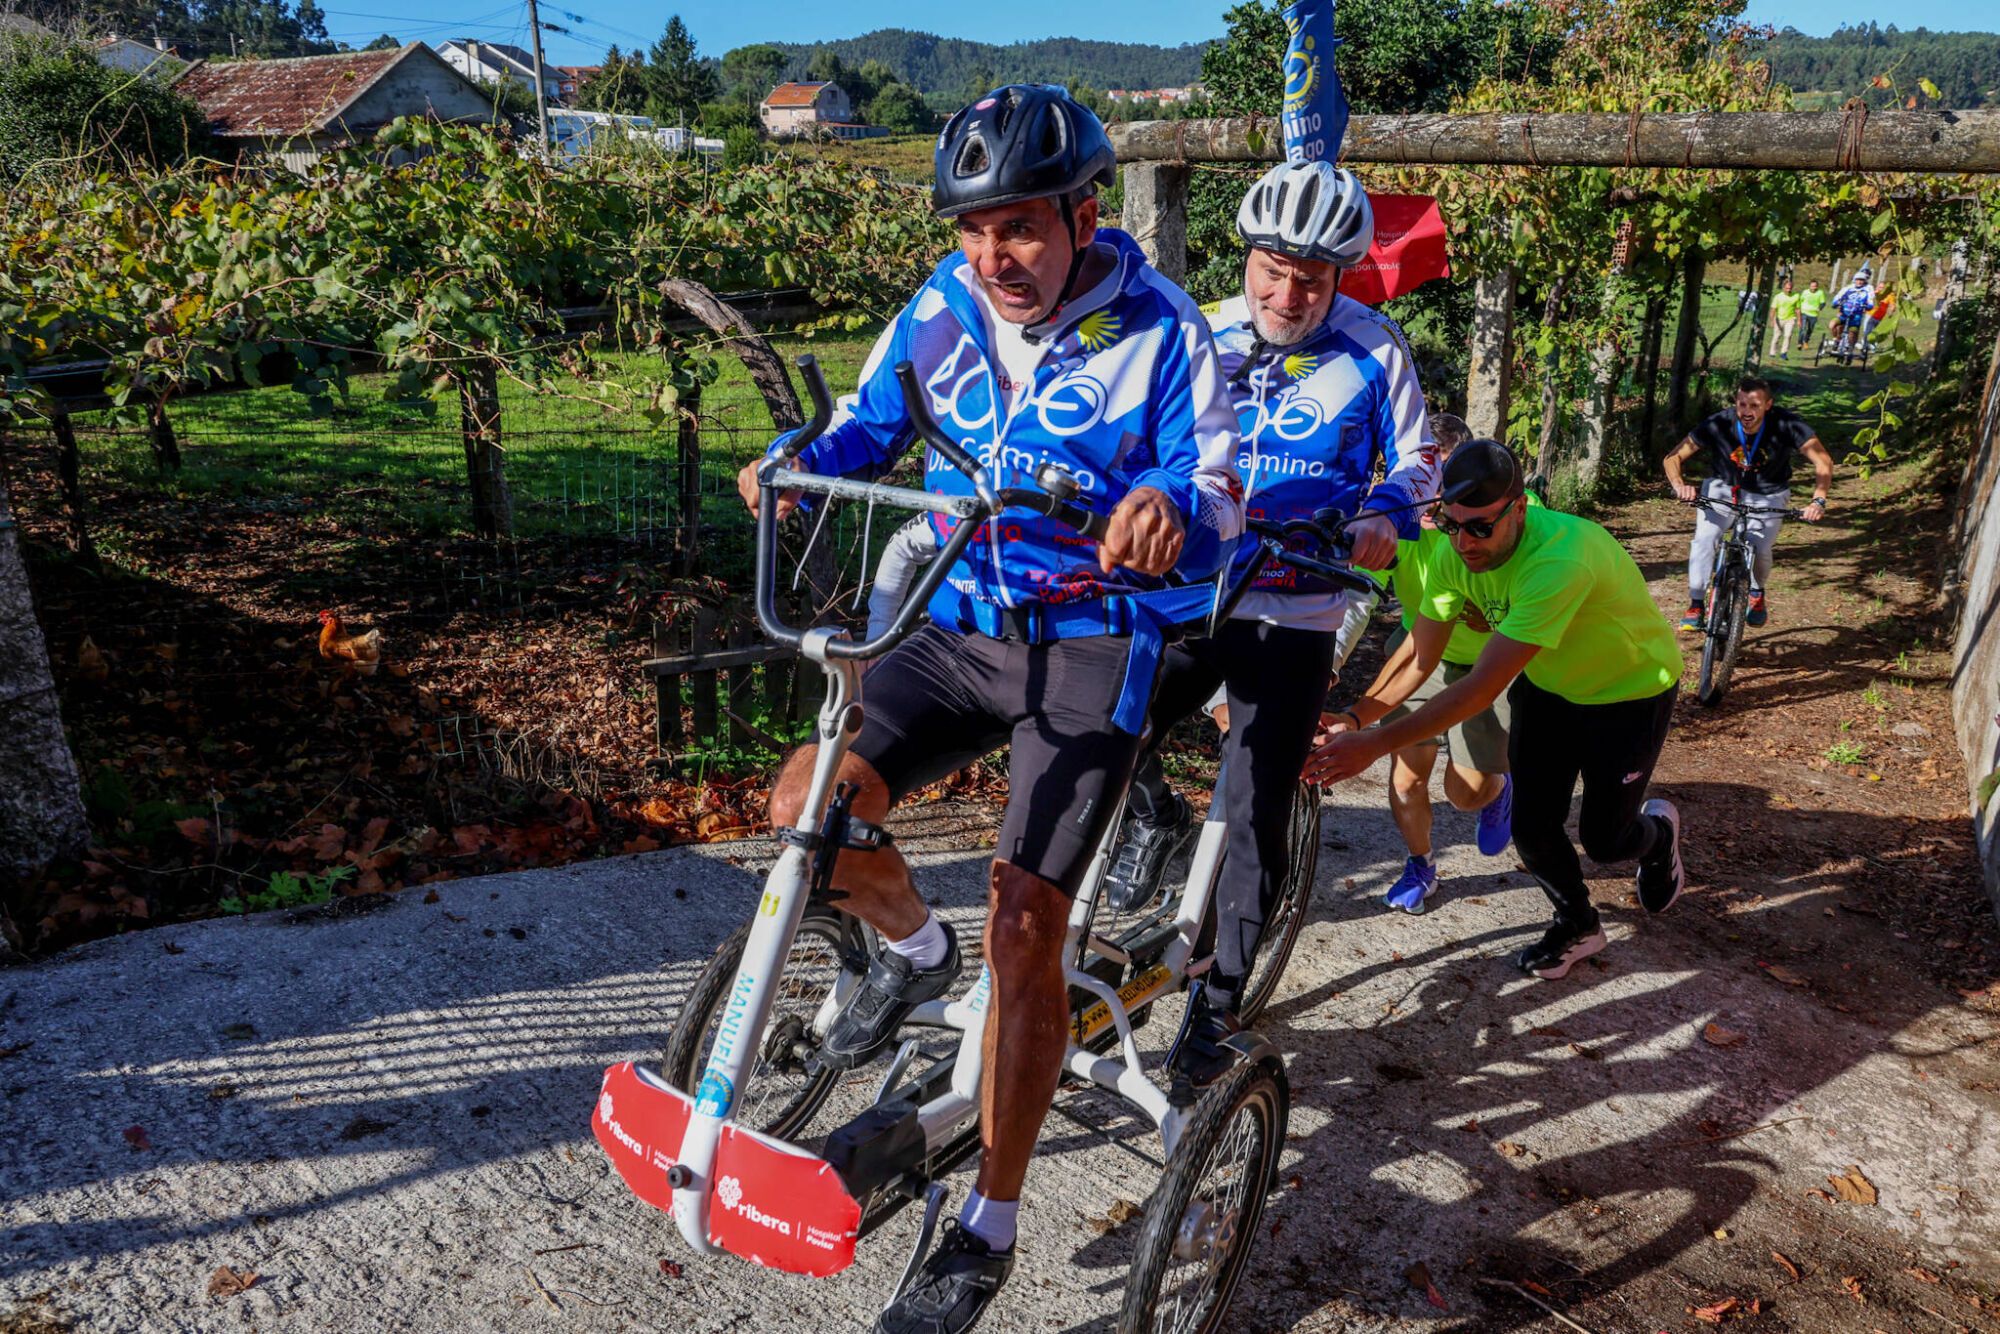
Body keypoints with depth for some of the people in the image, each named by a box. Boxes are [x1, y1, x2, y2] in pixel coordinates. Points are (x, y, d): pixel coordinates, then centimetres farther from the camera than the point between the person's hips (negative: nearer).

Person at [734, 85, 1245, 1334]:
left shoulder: (1159, 329, -8)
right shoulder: (943, 307, 3)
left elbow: (1219, 491, -13)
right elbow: (869, 423, 11)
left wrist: (1172, 509, -38)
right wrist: (801, 463, -12)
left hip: (1091, 645, -4)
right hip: (959, 629, 5)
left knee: (1026, 923, -11)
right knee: (809, 801, -18)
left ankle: (989, 1230, 8)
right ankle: (915, 948, 18)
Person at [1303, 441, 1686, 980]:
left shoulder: (1561, 557, -43)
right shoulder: (1453, 552, -22)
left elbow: (1483, 687, -45)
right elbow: (1419, 658, -15)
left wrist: (1376, 744, -47)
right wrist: (1354, 719, -31)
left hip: (1631, 690, -5)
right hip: (1548, 684, 5)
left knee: (1603, 839, 5)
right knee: (1532, 828, 0)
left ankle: (1658, 829, 42)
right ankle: (1577, 925, 29)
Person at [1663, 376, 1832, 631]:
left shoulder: (1786, 424, -25)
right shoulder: (1717, 425, -25)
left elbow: (1823, 461, -22)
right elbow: (1673, 459, -22)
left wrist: (1818, 500, -37)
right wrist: (1679, 485, -43)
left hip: (1768, 495, 0)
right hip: (1723, 487, 0)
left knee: (1759, 550, -14)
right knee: (1704, 539, -22)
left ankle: (1757, 595, 20)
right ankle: (1696, 605, -8)